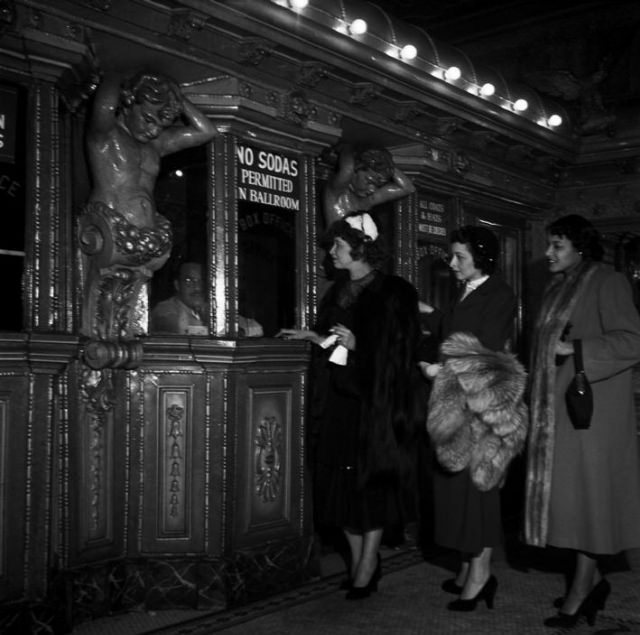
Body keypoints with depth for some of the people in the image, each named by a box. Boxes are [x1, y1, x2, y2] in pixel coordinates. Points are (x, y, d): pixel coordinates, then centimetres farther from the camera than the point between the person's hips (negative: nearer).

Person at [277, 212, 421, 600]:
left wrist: (356, 346, -18)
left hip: (375, 403, -6)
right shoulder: (340, 291, 12)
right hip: (340, 400, 7)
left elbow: (397, 353, -9)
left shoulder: (392, 294, -9)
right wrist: (313, 337, 7)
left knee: (372, 482, 1)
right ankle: (361, 562, 19)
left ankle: (367, 566, 10)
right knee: (342, 484, 7)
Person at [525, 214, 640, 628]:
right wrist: (539, 401, 13)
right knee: (565, 496, 9)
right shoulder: (557, 289, 16)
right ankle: (593, 581, 21)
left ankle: (581, 589, 7)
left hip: (591, 409, -7)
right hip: (555, 411, 8)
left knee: (587, 494, -1)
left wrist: (577, 349, -19)